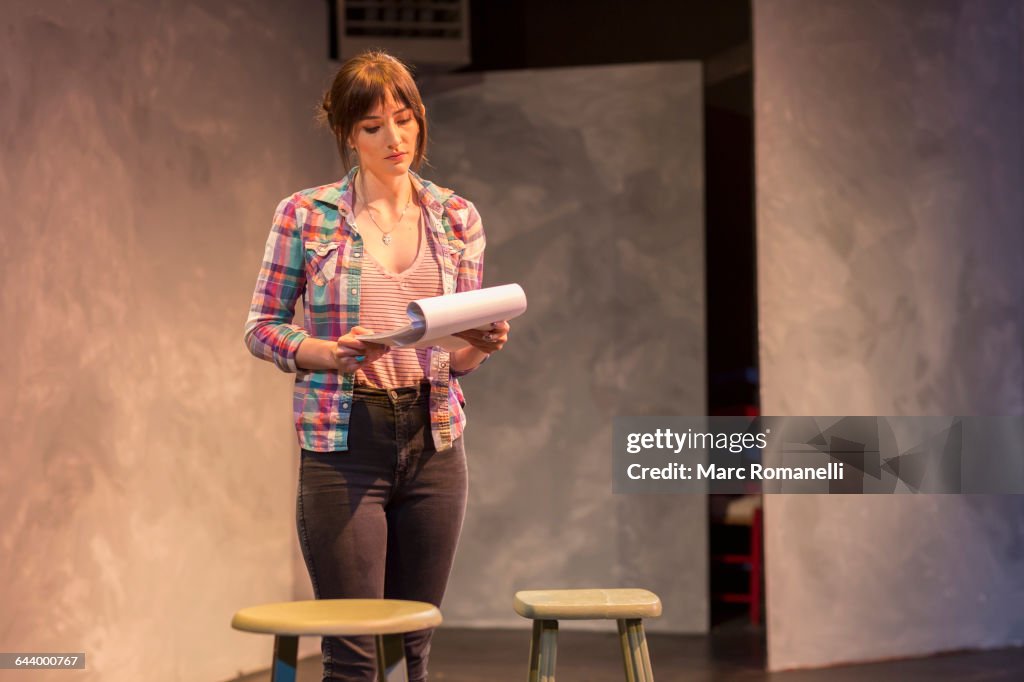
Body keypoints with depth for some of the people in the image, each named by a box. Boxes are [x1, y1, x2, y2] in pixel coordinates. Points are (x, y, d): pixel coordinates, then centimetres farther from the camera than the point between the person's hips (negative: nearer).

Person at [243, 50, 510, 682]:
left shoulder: (457, 217, 8)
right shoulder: (305, 215, -1)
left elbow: (459, 355, 13)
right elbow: (262, 326, 2)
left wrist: (481, 345, -10)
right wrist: (331, 354, -16)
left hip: (434, 440, 3)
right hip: (344, 444, -3)